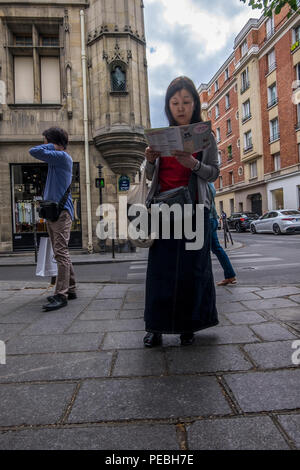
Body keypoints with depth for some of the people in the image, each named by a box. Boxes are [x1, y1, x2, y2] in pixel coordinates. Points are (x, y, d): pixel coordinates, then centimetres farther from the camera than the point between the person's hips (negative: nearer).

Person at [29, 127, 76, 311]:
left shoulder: (63, 156, -6)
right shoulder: (56, 159, 22)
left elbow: (34, 151, -10)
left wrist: (51, 146, 0)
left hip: (61, 212, -10)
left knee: (61, 252, -13)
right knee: (61, 253, 11)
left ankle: (61, 295, -13)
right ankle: (70, 290, 19)